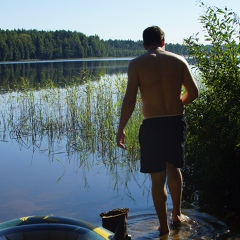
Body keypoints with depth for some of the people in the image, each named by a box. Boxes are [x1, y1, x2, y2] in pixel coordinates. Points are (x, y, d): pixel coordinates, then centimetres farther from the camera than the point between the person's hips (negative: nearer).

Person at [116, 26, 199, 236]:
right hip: (177, 122, 3)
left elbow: (130, 100, -12)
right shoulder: (179, 61, 1)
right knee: (174, 167, 26)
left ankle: (164, 226, 19)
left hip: (152, 125, -3)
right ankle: (177, 213, 37)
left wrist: (121, 129, -3)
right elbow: (193, 93, 2)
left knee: (157, 177, 8)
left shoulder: (137, 64, -6)